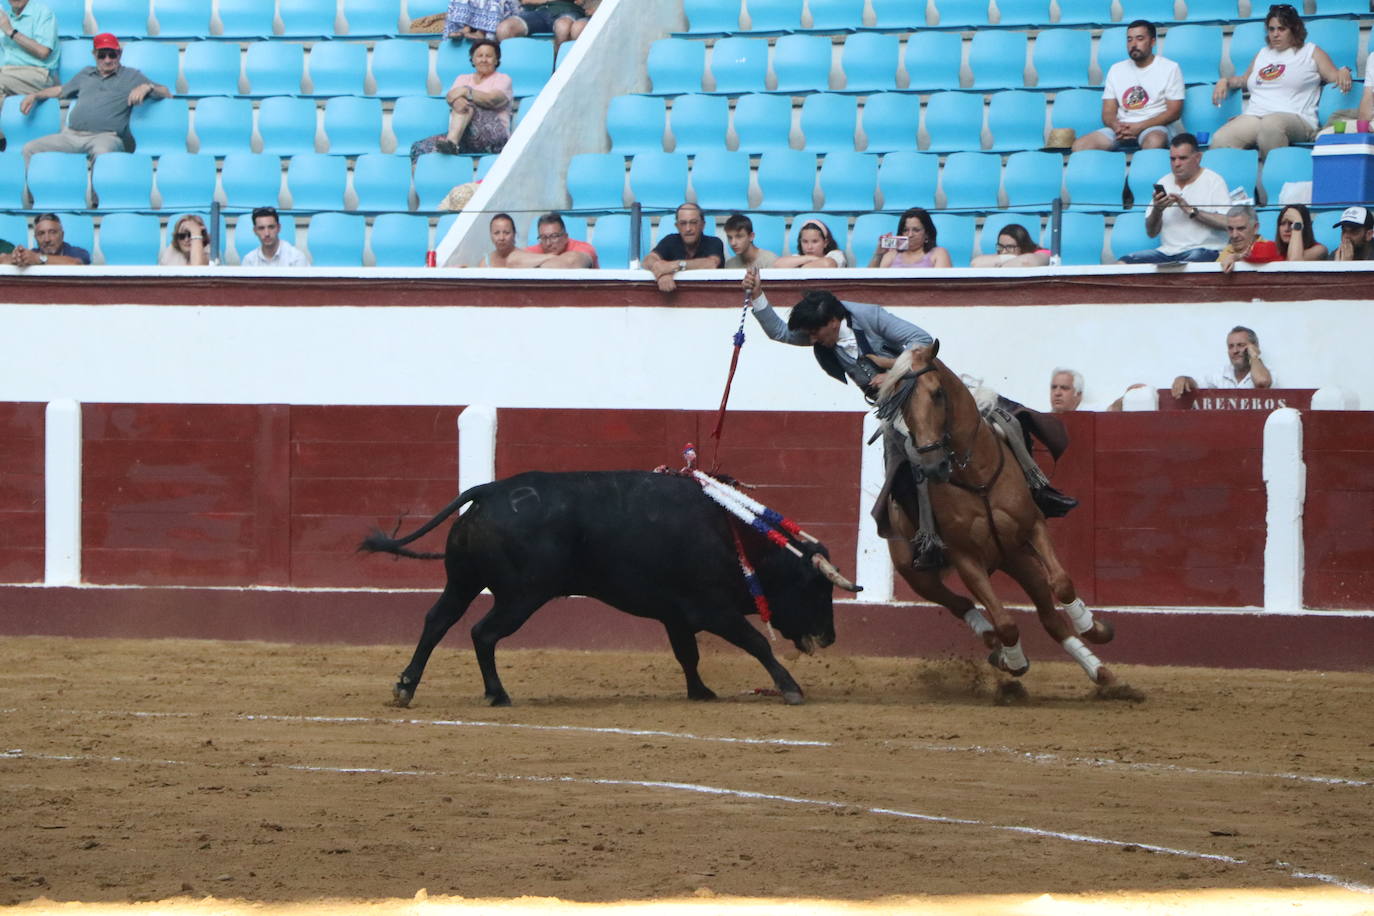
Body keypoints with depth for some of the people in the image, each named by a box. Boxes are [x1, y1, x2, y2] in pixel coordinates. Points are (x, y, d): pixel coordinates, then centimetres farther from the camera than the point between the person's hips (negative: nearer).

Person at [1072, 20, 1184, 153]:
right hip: (1121, 127, 4)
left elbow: (1173, 112, -1)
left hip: (1152, 127, -4)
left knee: (1154, 142, -42)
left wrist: (1139, 127, -13)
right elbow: (1108, 112, 13)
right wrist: (1116, 126, -13)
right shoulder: (1116, 70, 17)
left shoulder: (1169, 68, 5)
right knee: (1080, 145, -22)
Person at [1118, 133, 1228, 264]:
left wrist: (1191, 210, -12)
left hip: (1204, 249, -4)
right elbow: (1151, 232, 15)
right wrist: (1157, 210, -5)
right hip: (1168, 251, 4)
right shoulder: (1164, 183, 17)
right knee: (1124, 263, -20)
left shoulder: (1213, 181, 2)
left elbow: (1227, 223, -12)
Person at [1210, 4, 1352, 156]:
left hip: (1295, 118, -4)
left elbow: (1334, 77, 9)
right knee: (1220, 140, -28)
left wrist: (1344, 72, -13)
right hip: (1253, 117, 4)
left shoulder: (1311, 52, 16)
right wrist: (1225, 81, 24)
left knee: (1271, 125, -44)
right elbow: (1245, 79, 43)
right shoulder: (1262, 54, 30)